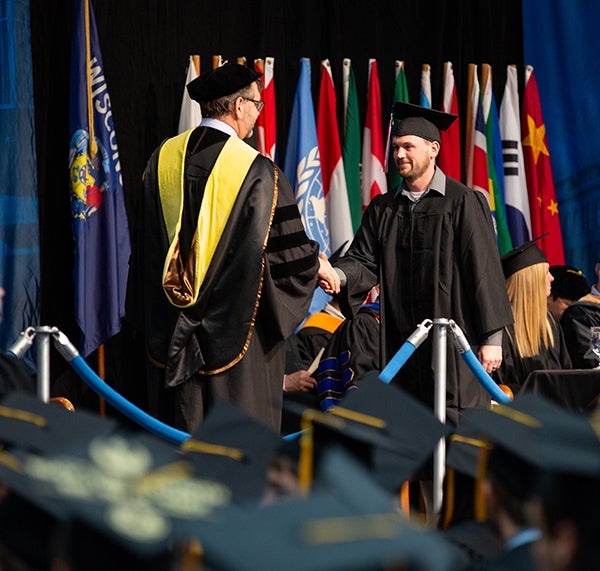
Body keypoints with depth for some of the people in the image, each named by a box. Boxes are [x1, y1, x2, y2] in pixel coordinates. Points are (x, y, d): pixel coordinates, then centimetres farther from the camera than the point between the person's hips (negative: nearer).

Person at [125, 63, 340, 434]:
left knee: (179, 430, 11)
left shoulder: (163, 160, 1)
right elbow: (288, 247, -8)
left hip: (171, 330, 5)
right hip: (236, 329, -5)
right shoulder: (258, 172, -14)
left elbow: (146, 244, 11)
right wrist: (319, 267, 12)